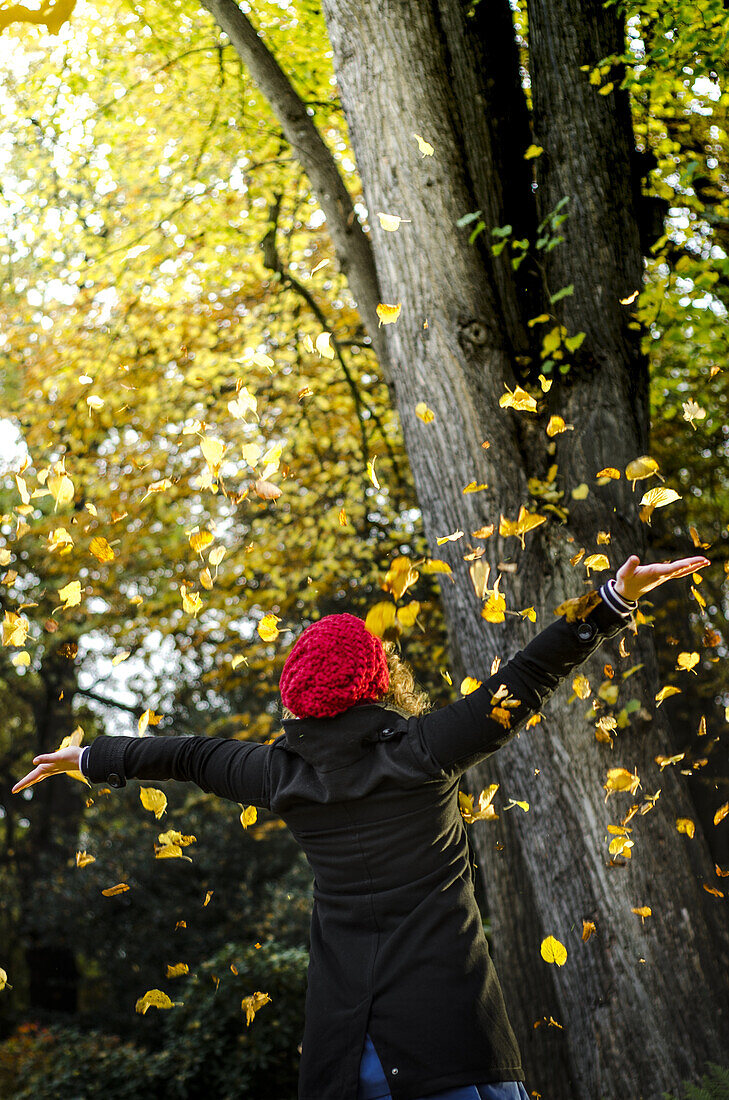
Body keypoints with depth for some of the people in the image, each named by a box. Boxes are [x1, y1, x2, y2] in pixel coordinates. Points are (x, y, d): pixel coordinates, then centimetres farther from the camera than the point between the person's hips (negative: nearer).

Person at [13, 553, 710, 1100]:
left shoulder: (282, 772, 2)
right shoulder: (422, 751, -8)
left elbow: (185, 756, 17)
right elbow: (530, 678, -8)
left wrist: (88, 758, 32)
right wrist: (617, 597, -5)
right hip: (451, 1038, -3)